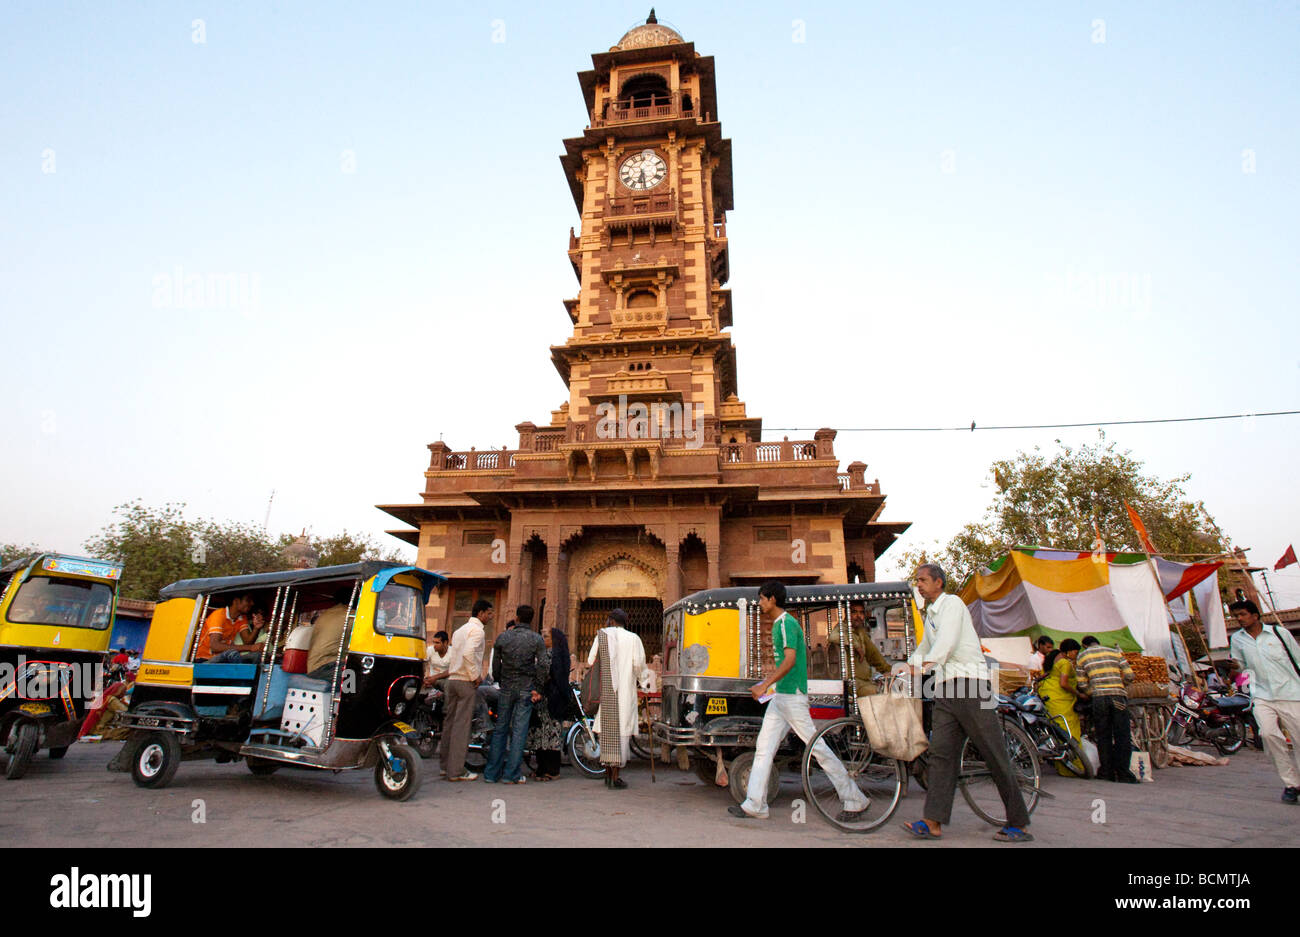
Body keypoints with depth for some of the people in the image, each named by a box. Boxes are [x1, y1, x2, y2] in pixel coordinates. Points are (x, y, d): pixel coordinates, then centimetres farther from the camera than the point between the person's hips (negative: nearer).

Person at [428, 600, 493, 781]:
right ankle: (456, 771, -2)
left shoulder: (460, 630, 19)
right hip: (466, 682, -9)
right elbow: (468, 653, -25)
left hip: (452, 680, 9)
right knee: (462, 725, -5)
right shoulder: (477, 630, -10)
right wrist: (476, 676, -17)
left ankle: (445, 765, 21)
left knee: (450, 722, 13)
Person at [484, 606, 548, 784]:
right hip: (526, 689, -2)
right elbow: (544, 664, -10)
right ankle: (511, 774, 4)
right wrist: (538, 688, -3)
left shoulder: (502, 637, 3)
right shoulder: (537, 639, -3)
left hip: (506, 688, 2)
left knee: (500, 729, 11)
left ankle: (492, 773, 13)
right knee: (519, 731, 2)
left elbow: (495, 664, 7)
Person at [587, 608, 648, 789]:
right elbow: (639, 664, -7)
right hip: (625, 691, -2)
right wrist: (636, 678, 12)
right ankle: (615, 777, -1)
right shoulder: (633, 638, 1)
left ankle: (608, 773, 20)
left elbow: (591, 661, 0)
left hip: (605, 691, 2)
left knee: (606, 729, 12)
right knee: (621, 729, 1)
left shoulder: (602, 635, 4)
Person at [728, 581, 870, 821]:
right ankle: (755, 805, 11)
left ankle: (855, 800, 9)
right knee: (764, 747, 7)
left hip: (792, 696, -10)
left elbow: (790, 660, -25)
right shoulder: (779, 624, 15)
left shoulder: (786, 623, -14)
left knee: (817, 747, -2)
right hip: (780, 696, 10)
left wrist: (765, 685, -28)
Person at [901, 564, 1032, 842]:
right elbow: (925, 647, 32)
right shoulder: (930, 613, 22)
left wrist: (927, 663, -34)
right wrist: (908, 666, 14)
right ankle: (933, 823, -3)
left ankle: (1019, 824, 8)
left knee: (995, 755, -2)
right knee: (941, 752, -1)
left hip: (970, 682, -8)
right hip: (945, 689, 8)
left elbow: (947, 640, -20)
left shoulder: (952, 603, -4)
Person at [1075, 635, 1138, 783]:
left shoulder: (1081, 656, 14)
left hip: (1099, 697, 0)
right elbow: (1129, 675, 8)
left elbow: (1082, 685, 10)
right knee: (1122, 736, 4)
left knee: (1103, 737, 8)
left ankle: (1107, 772, 9)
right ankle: (1122, 773, 0)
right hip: (1119, 696, 0)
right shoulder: (1114, 652, 16)